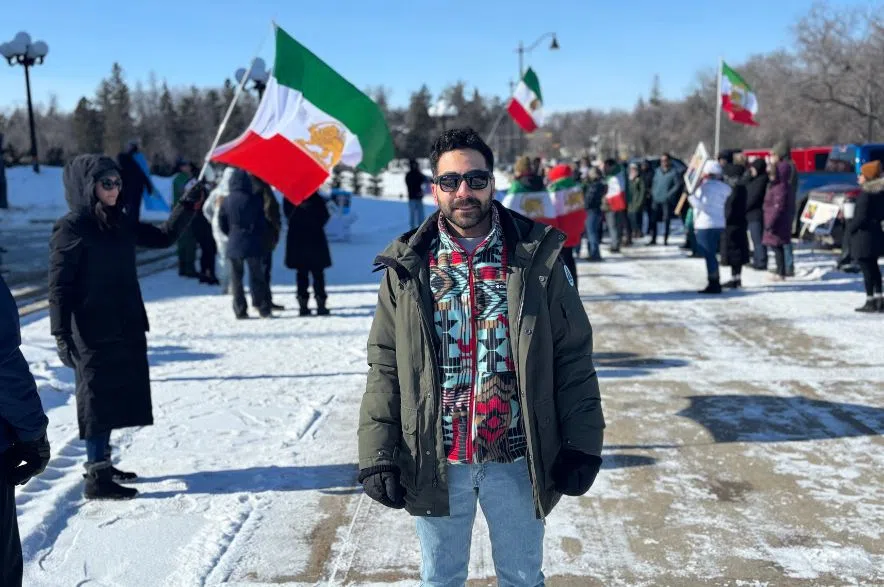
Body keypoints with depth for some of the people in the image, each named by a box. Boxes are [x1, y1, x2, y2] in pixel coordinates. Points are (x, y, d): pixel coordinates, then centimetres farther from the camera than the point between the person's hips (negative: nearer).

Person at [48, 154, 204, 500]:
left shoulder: (119, 223, 9)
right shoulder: (71, 228, -12)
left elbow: (162, 237, 16)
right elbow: (59, 286, -13)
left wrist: (188, 205, 5)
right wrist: (62, 335, -17)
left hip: (126, 329, 8)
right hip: (92, 334, -8)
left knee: (115, 397, 14)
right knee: (98, 399, -2)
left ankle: (100, 463, 28)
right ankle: (97, 479, 6)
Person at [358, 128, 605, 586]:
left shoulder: (537, 257, -5)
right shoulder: (407, 267, -3)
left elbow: (573, 357, -3)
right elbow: (384, 369, -1)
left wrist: (581, 442, -6)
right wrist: (377, 454, -6)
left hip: (516, 460, 0)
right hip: (435, 462, 1)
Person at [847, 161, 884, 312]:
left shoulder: (866, 193, -19)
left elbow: (861, 216, -22)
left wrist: (850, 228, -9)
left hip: (863, 235, -9)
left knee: (866, 269, -3)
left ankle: (870, 301, 2)